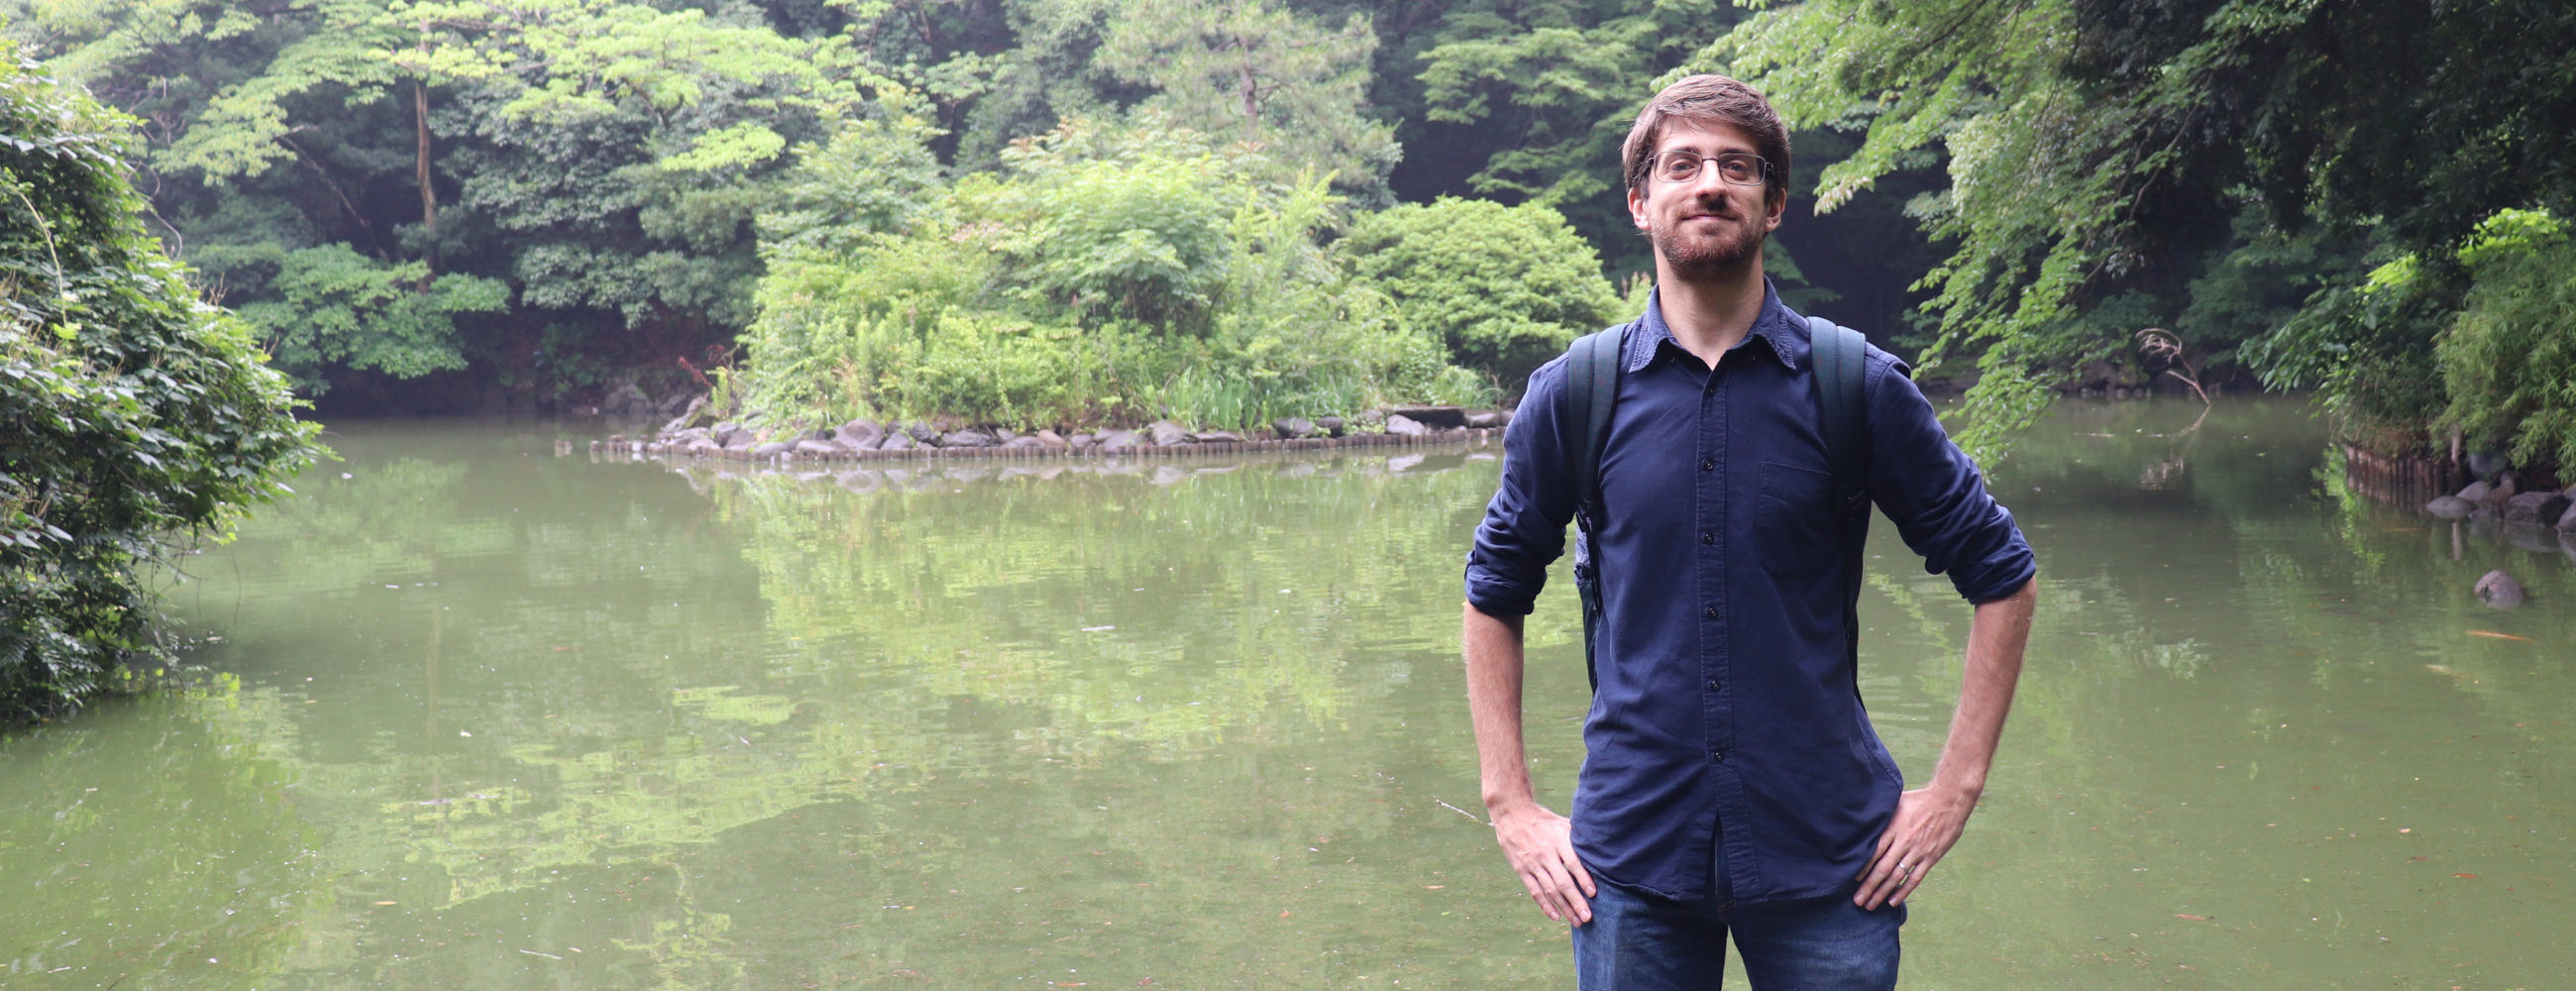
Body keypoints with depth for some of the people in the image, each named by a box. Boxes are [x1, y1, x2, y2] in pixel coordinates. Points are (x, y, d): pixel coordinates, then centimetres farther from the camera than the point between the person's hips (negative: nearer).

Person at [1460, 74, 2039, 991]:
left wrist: (1954, 788, 2)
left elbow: (2001, 575, 7)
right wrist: (1511, 806, 5)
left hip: (1825, 857, 0)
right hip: (1633, 856, 1)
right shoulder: (1573, 395, 1)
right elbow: (1495, 593, 11)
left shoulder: (1860, 387, -1)